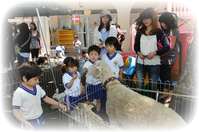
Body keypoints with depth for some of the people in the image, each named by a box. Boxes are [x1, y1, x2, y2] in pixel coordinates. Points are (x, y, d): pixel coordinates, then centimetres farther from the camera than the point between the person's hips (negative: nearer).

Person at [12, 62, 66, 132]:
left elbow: (46, 98, 10)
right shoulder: (19, 93, -19)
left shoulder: (37, 88, -1)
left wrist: (59, 104, 3)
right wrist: (26, 123, -27)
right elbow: (15, 111, -17)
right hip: (28, 123, -6)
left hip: (40, 120, 6)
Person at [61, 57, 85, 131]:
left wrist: (82, 88, 0)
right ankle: (71, 125, 32)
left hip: (79, 95, 6)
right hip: (71, 97, -6)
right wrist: (73, 78, -42)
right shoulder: (65, 76, -20)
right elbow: (68, 86, -31)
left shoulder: (77, 73, 1)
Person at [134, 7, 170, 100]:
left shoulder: (159, 32, -2)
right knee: (139, 86, 7)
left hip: (154, 64, -2)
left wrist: (155, 53, -19)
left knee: (153, 86, 9)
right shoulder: (140, 32, 8)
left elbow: (167, 47, -6)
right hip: (140, 64, 3)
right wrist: (138, 53, -7)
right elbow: (136, 45, 13)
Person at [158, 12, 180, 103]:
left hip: (168, 59, -8)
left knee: (167, 77, -1)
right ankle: (165, 93, 28)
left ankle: (170, 96, 14)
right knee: (162, 76, 13)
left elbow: (170, 47, -14)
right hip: (163, 58, 8)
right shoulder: (166, 31, 15)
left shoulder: (173, 31, -11)